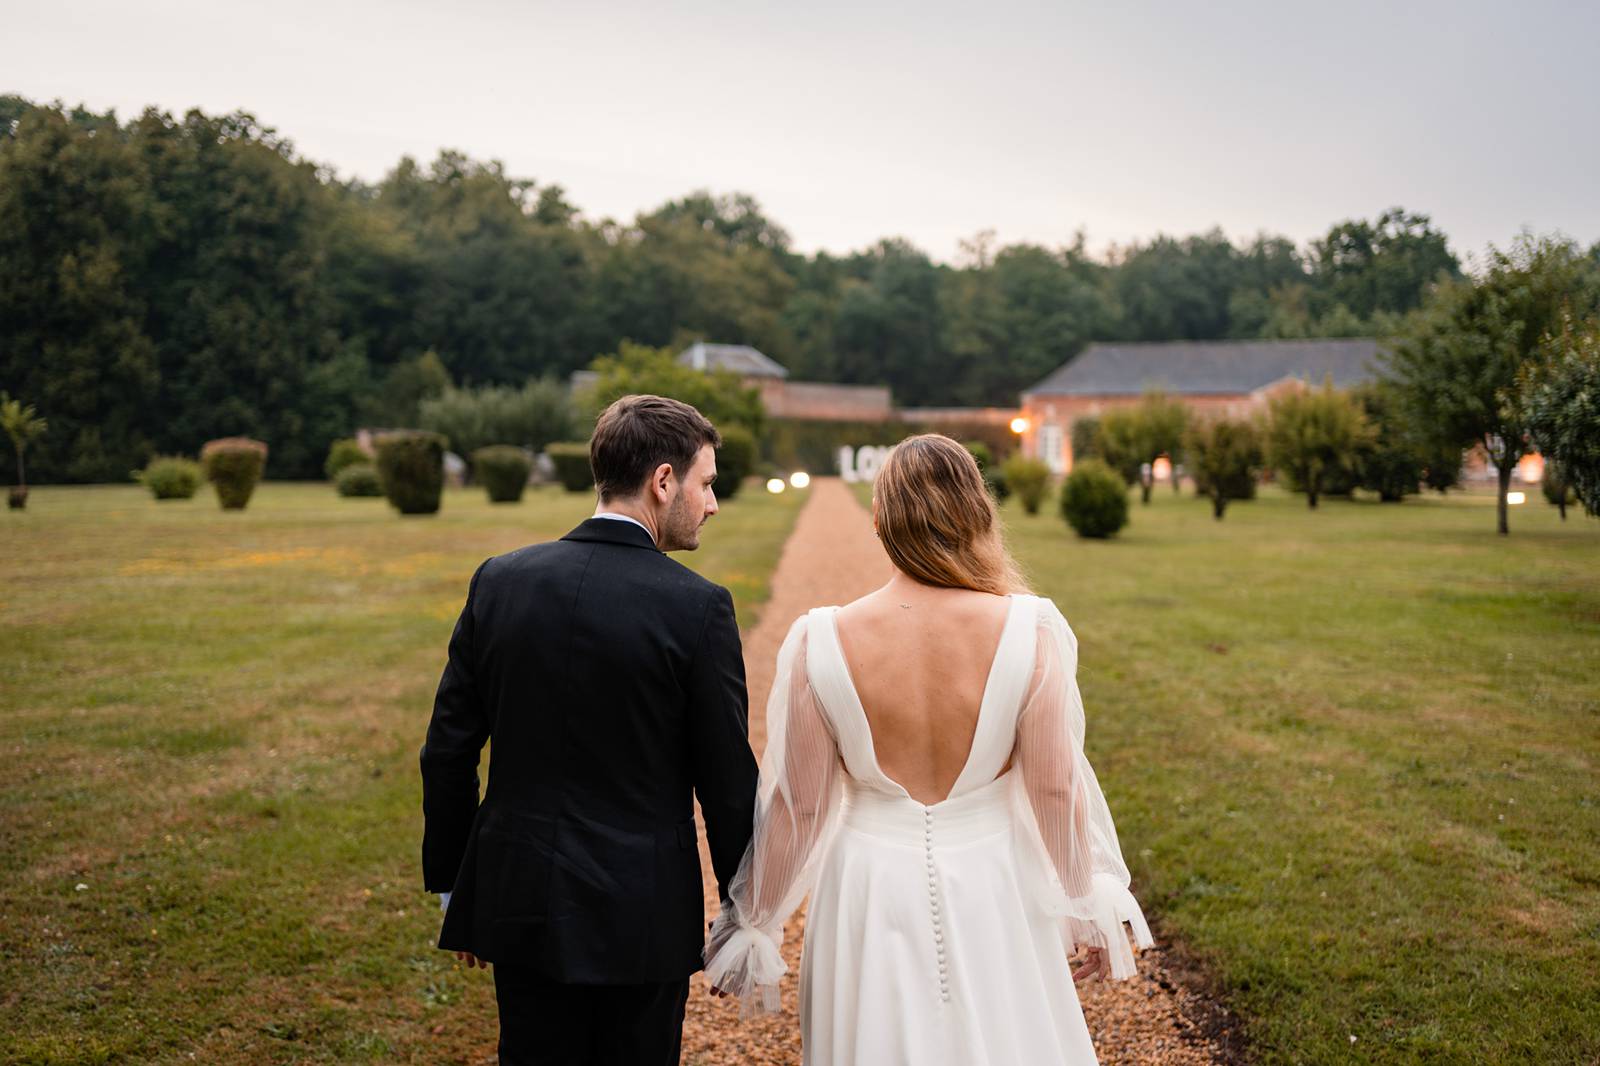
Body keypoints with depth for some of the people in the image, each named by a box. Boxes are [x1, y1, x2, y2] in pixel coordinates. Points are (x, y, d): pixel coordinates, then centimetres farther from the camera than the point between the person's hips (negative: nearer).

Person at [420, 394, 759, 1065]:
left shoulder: (499, 582, -2)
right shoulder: (697, 607, -14)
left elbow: (447, 751, 2)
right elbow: (727, 779, -9)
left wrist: (453, 890, 14)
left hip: (520, 904, 4)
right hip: (643, 917, -3)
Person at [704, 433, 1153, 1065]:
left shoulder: (821, 642, -14)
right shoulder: (1030, 629, -15)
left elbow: (797, 805, -7)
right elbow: (1056, 785, -9)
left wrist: (755, 930, 7)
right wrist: (1095, 911, 7)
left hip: (870, 893, 0)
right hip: (991, 891, 0)